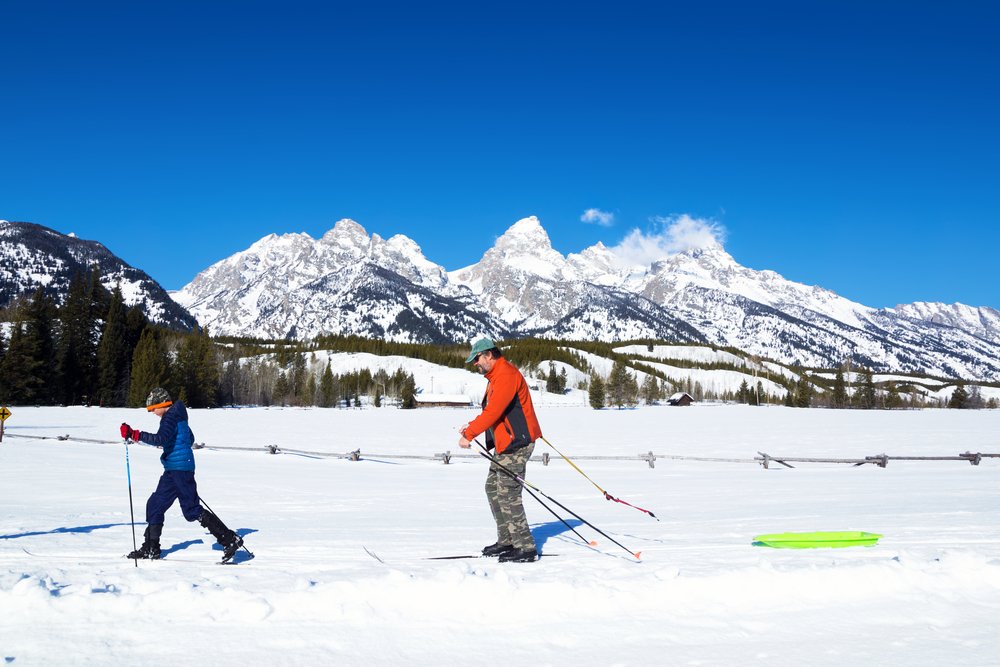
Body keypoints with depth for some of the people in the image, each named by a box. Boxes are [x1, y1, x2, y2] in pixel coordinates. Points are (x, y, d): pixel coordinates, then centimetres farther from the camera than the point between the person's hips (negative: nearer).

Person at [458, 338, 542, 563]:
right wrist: (471, 426, 12)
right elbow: (491, 411, 23)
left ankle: (526, 548, -8)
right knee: (493, 488, 14)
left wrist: (469, 434, -23)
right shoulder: (495, 376, 18)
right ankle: (506, 541, 21)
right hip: (504, 444, 11)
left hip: (516, 443, -11)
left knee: (507, 494, -12)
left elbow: (493, 411, -25)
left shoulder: (506, 374, -17)